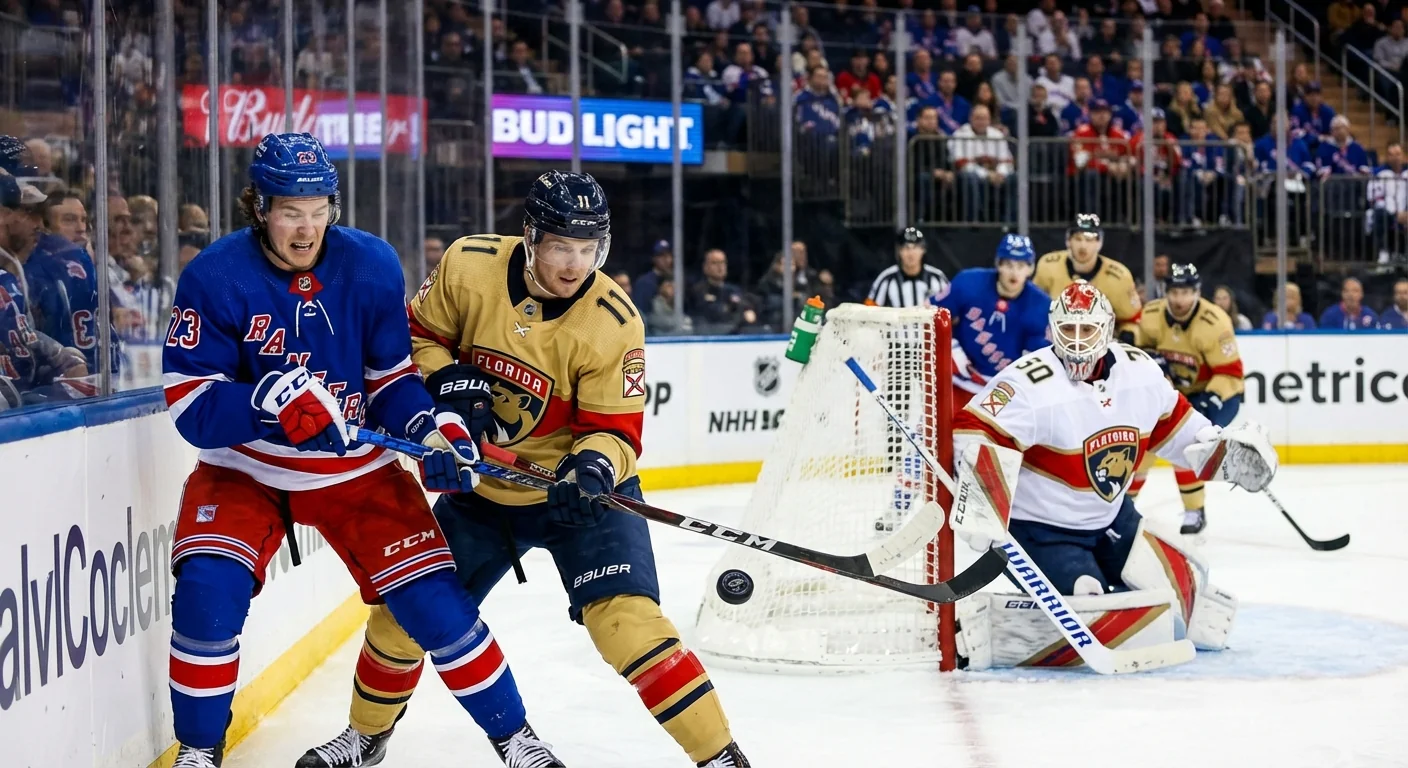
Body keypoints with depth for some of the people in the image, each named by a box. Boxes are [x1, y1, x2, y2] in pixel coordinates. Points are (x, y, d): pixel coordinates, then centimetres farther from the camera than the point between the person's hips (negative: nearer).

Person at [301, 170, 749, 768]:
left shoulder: (613, 323, -21)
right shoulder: (468, 266, -14)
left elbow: (616, 429, -17)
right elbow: (415, 336, 1)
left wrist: (597, 462, -38)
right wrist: (446, 377, -19)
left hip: (580, 492, -4)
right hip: (482, 489, 4)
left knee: (626, 619, -23)